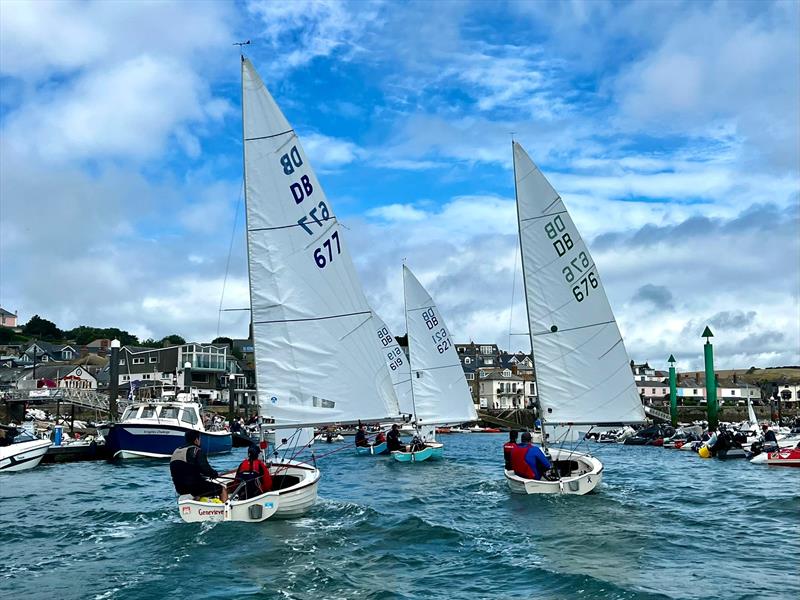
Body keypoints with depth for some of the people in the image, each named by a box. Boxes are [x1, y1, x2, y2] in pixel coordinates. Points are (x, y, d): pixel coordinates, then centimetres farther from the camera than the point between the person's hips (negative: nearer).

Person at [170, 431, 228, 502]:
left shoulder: (175, 452, 11)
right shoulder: (197, 451, -13)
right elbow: (205, 469, -22)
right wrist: (216, 474, -2)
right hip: (195, 488, -8)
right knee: (223, 489, 4)